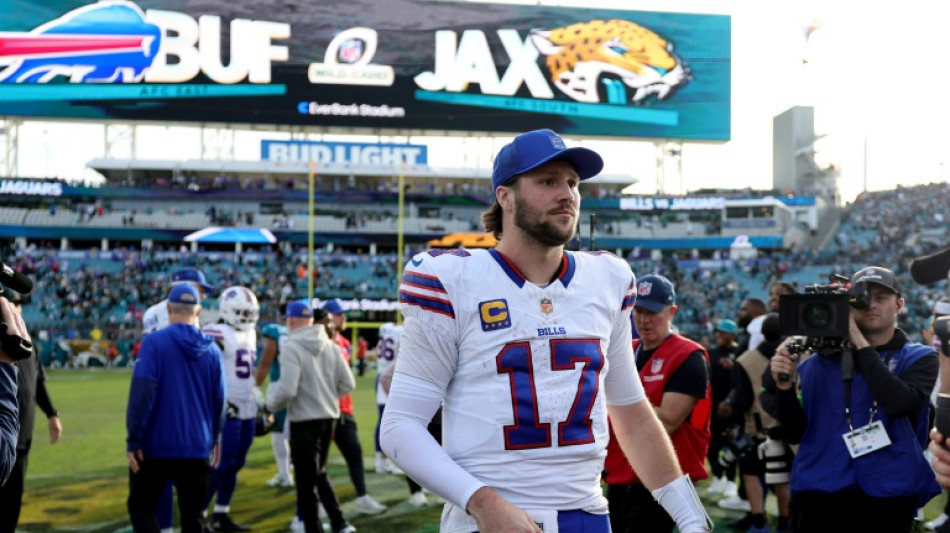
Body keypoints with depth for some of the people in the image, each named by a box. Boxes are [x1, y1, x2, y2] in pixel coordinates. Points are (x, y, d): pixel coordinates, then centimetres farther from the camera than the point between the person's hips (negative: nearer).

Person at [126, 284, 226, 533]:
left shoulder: (154, 342, -10)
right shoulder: (212, 350, 3)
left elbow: (142, 394, -16)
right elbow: (218, 402, 9)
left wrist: (134, 439, -9)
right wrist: (212, 438, 23)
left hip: (156, 444, -3)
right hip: (196, 447, 3)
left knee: (141, 506, 12)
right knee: (192, 513, 13)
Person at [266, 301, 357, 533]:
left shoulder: (292, 347, -15)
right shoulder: (330, 346, 4)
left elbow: (287, 389, -22)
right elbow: (348, 383, 5)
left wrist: (271, 405, -3)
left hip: (304, 420, -7)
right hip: (328, 416, 7)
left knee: (306, 481, 4)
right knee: (318, 474, 22)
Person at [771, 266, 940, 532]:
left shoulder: (919, 358, 4)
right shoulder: (821, 361, 7)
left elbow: (898, 403, -18)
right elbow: (796, 433, 8)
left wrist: (859, 341, -14)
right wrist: (786, 388, -10)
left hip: (887, 494, -1)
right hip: (819, 491, 1)